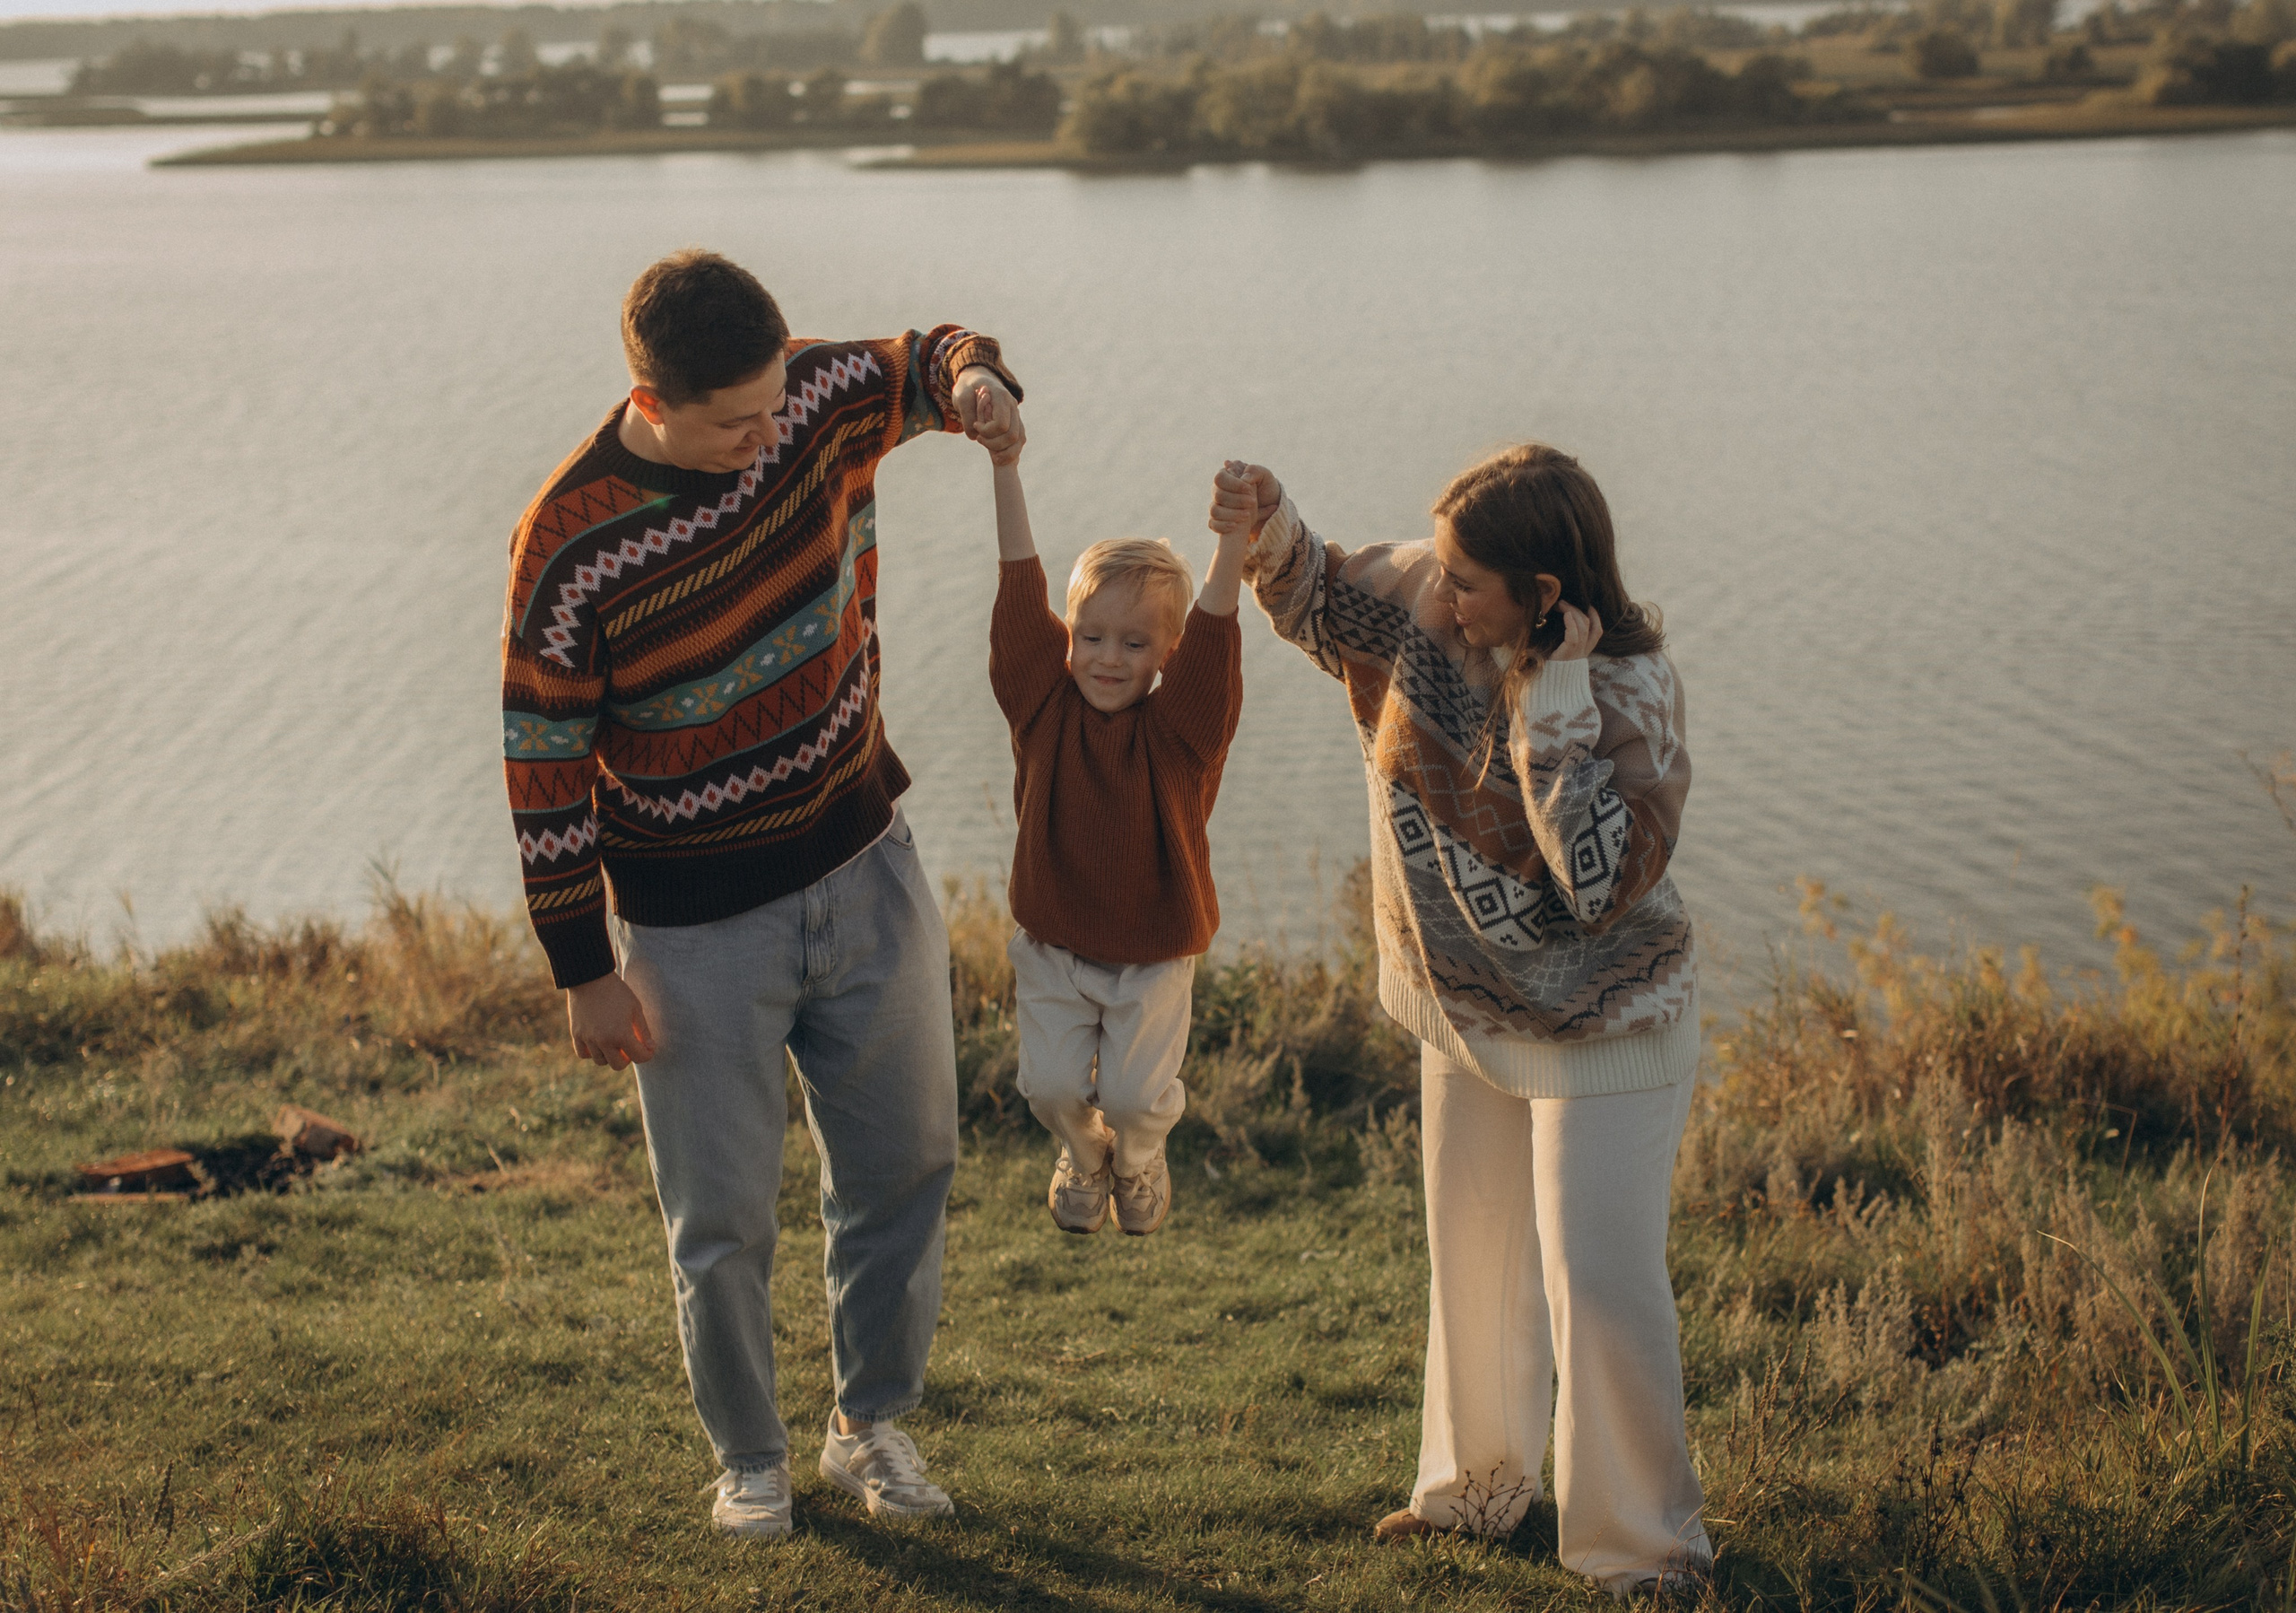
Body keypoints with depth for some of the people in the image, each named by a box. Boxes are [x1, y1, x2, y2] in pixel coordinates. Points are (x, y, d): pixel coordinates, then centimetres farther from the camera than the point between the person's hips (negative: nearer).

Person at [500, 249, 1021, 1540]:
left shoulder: (815, 396, -11)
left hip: (865, 869, 5)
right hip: (696, 926, -4)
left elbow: (925, 361, 10)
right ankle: (751, 1462, 28)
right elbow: (545, 766, -15)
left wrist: (974, 377, -17)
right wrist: (584, 974, -10)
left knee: (906, 1162, 14)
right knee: (723, 1217, 5)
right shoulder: (573, 546, -23)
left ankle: (873, 1423, 34)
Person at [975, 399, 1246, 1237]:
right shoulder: (1046, 706, -12)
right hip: (1053, 944, 2)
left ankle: (1141, 1158, 35)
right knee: (1053, 1084, 1)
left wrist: (1236, 532, -48)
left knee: (1134, 1094, -2)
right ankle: (1082, 1154, 37)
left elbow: (1211, 630, -32)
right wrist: (1005, 470, -27)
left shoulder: (1179, 727, -16)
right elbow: (1021, 591, -19)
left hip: (1154, 952, -2)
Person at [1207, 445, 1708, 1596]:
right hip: (1466, 1005, 7)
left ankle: (1641, 1547, 13)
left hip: (1597, 1023, -6)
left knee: (1597, 1285, -5)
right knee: (1473, 1257, 21)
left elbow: (1603, 882, -37)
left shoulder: (1631, 689, -28)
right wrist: (1270, 532, -14)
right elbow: (1319, 603, 7)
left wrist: (1556, 702, -39)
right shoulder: (1419, 595, -13)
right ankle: (1476, 1486, 41)